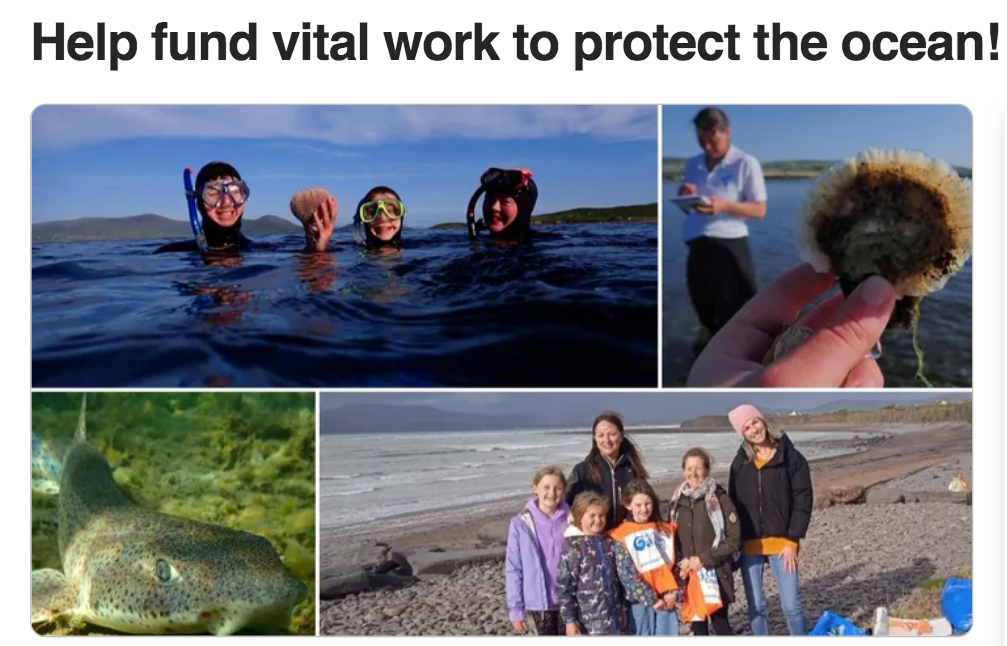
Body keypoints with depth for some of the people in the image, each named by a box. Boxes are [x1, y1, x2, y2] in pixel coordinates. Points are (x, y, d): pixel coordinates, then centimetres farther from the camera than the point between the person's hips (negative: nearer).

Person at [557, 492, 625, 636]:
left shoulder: (609, 543, 8)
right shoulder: (573, 546, -12)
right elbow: (564, 586, -13)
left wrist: (622, 608, 19)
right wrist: (569, 619, -15)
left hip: (611, 617, 6)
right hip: (587, 620, -6)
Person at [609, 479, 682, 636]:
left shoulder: (665, 529, 11)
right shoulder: (622, 536, -3)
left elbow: (676, 564, 9)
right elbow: (626, 574, -9)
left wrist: (674, 592, -5)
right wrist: (650, 599, -12)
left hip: (666, 599, 3)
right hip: (640, 600, -3)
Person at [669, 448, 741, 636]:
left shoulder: (720, 499, -11)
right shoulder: (678, 501, 5)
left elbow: (734, 539, -12)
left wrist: (704, 559, -15)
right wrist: (681, 563, -5)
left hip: (716, 573, -5)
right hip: (690, 575, 5)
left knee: (720, 623, -2)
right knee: (698, 626, 12)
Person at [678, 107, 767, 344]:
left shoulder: (746, 163, -4)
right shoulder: (692, 165, 13)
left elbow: (760, 210, -6)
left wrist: (725, 206, -21)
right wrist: (684, 198, -2)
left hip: (729, 247, -6)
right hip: (697, 249, 6)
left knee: (732, 319, -5)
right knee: (707, 316, 14)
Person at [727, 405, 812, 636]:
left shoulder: (791, 457, -4)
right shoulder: (740, 462, 5)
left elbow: (803, 501, -5)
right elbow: (733, 503, 9)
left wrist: (793, 541, -11)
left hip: (781, 542, -3)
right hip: (748, 545, 3)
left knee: (791, 604, -4)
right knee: (756, 606, 9)